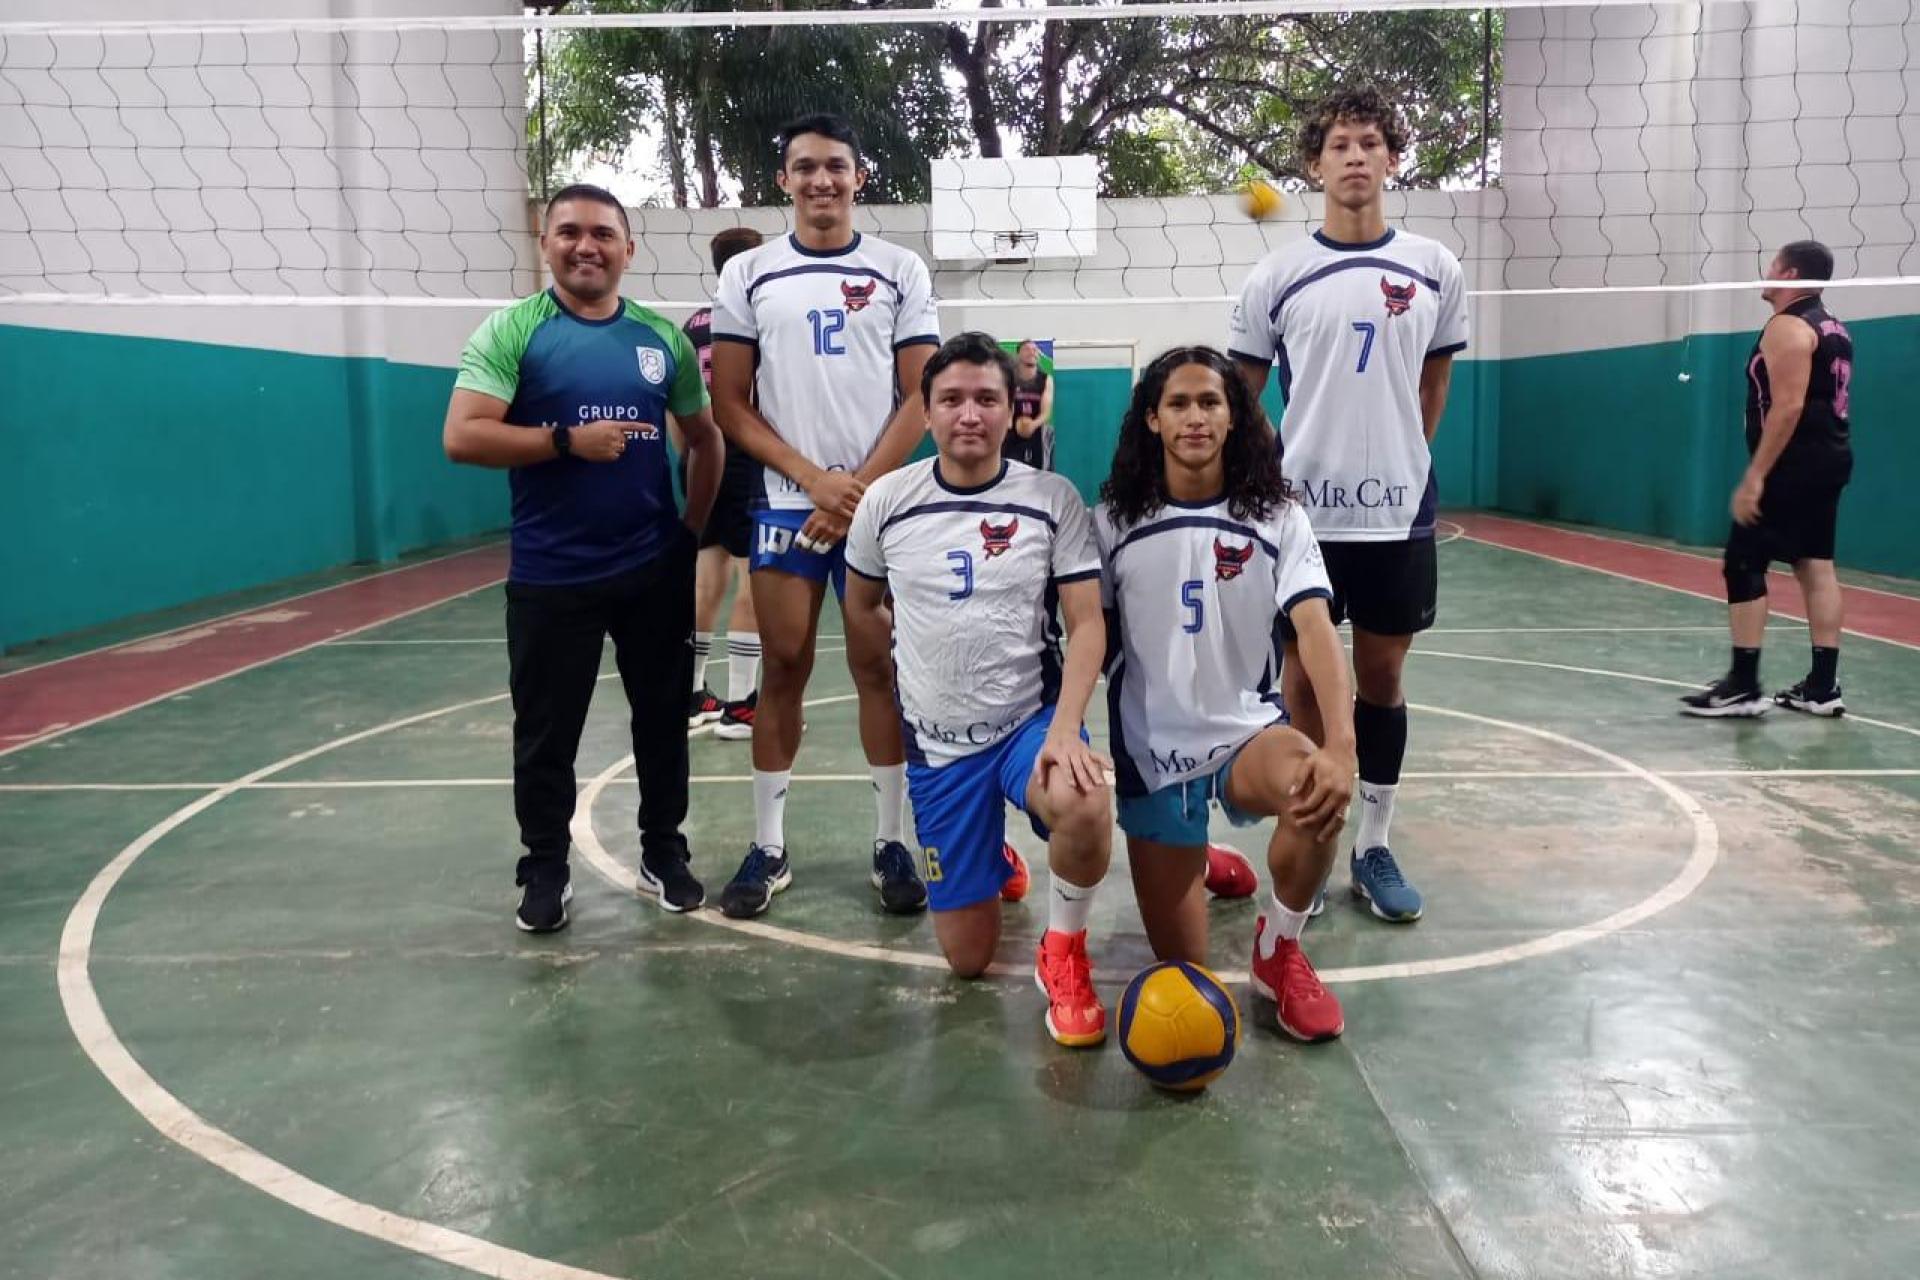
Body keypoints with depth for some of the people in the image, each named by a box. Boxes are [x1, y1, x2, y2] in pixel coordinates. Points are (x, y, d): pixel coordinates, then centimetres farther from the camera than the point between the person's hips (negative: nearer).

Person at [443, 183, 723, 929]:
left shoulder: (663, 338, 6)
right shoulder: (511, 331, -4)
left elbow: (706, 437, 15)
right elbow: (462, 438, -14)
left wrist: (693, 524, 6)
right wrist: (569, 441, -19)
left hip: (656, 570, 3)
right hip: (550, 576, -3)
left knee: (662, 718, 12)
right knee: (546, 731, 7)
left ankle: (664, 853, 29)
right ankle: (545, 870, 24)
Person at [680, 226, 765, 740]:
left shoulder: (694, 323, 12)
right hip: (745, 466, -7)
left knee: (706, 581, 13)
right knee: (753, 583, -2)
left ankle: (689, 695, 18)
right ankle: (739, 704, -1)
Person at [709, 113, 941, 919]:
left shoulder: (901, 271, 4)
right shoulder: (748, 274, 6)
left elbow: (921, 397, 0)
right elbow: (730, 404, 3)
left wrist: (860, 489, -10)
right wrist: (816, 477, -9)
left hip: (881, 503, -1)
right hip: (786, 503, 1)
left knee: (878, 667, 3)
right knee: (782, 670, 4)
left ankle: (891, 844, 12)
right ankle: (768, 847, 13)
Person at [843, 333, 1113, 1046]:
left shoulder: (1052, 499, -5)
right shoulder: (887, 501, -1)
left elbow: (1086, 625, -8)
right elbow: (860, 613, 13)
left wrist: (1064, 729, -22)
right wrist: (936, 655, 3)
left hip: (1031, 720, -1)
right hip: (937, 744, 2)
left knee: (1086, 807, -38)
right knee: (967, 958, 5)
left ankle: (1064, 952, -6)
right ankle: (992, 864, 42)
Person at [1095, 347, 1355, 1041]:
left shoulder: (1276, 518, -5)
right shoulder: (1113, 521, -4)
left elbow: (1316, 631, -17)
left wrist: (1340, 745, -33)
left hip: (1247, 729, 0)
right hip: (1152, 750, 0)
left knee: (1320, 793, -37)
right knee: (1183, 970, 0)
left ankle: (1278, 950, -6)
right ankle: (1195, 860, 36)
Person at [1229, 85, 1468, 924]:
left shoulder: (1434, 270, 4)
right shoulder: (1278, 277, -1)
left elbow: (1434, 385, 15)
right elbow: (1240, 396, 6)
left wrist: (1401, 461, 14)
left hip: (1398, 514, 2)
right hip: (1302, 515, -1)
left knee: (1382, 677, 9)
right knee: (1303, 681, 4)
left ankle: (1375, 847, 22)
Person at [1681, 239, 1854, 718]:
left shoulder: (1788, 327, -13)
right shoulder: (1831, 327, 18)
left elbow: (1788, 406, -22)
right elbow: (1820, 404, 19)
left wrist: (1755, 477, -23)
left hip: (1794, 465, -10)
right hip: (1826, 462, 10)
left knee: (1743, 566, -7)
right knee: (1816, 568, 9)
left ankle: (1743, 686, -7)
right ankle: (1823, 686, 10)